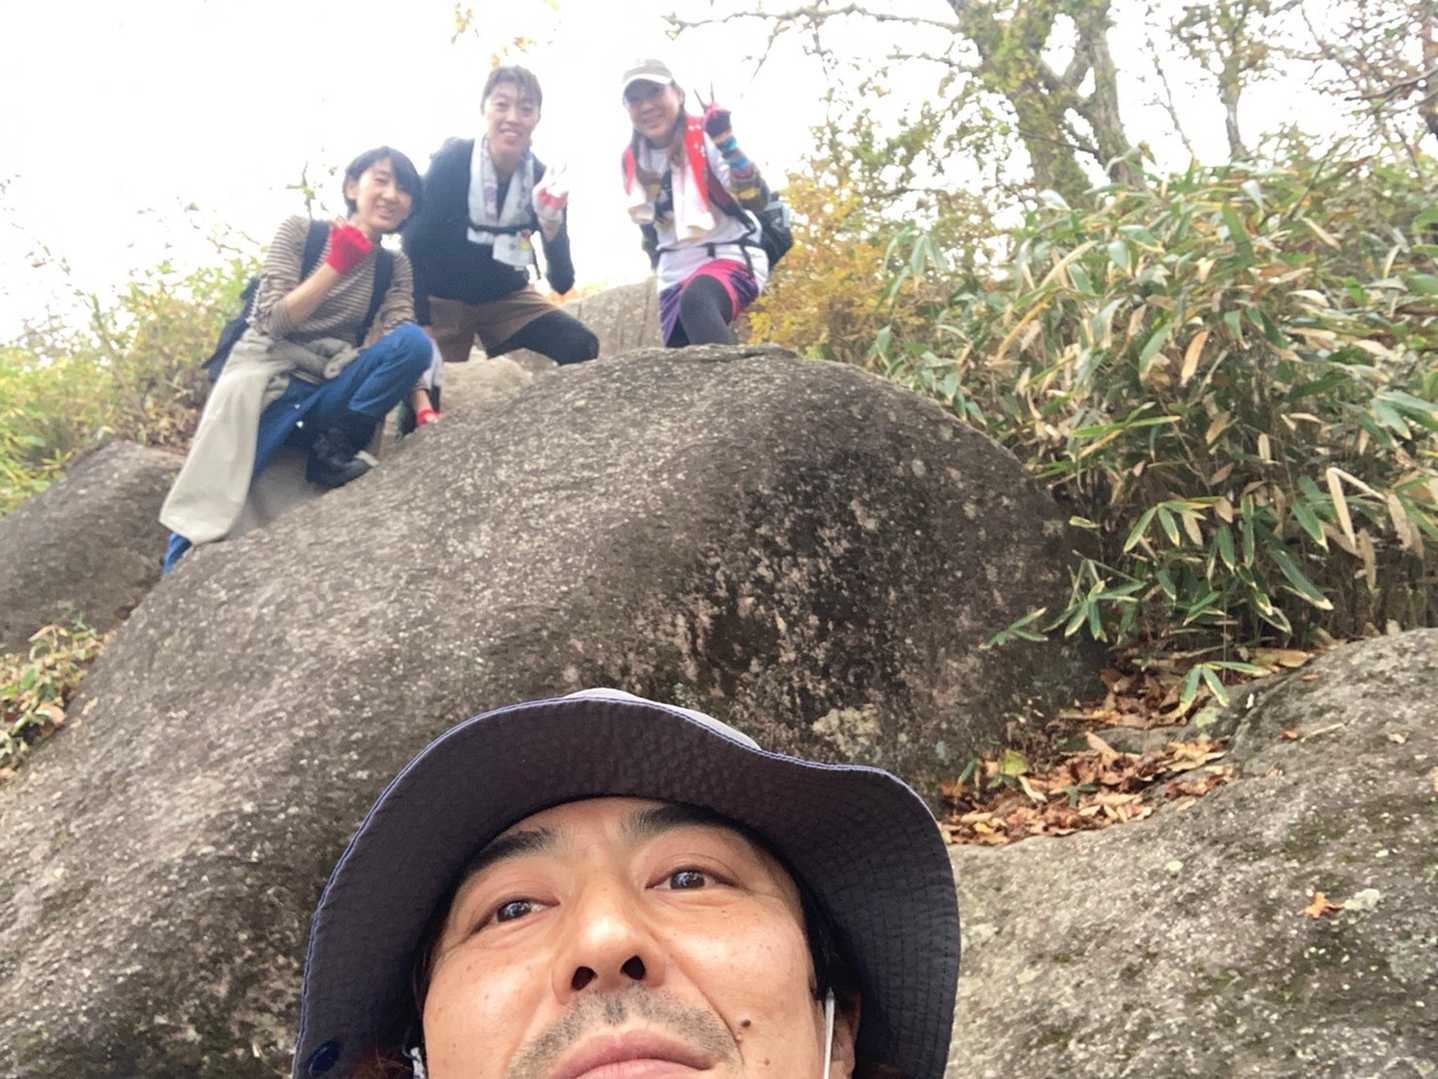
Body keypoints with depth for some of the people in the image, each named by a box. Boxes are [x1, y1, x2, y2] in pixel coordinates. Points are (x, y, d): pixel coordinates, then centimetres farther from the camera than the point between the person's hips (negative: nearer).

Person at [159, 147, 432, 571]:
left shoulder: (396, 269, 9)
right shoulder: (300, 231, 1)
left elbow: (401, 347, -5)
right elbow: (274, 321, -9)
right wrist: (336, 266, -17)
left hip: (328, 393, 3)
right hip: (266, 377, -2)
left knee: (415, 341, -23)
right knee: (207, 500, -23)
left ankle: (331, 449, -18)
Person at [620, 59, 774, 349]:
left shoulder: (705, 137, -11)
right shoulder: (633, 160, 6)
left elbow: (756, 200, -22)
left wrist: (726, 143, -33)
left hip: (731, 257, -6)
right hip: (675, 277, 7)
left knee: (696, 301, -38)